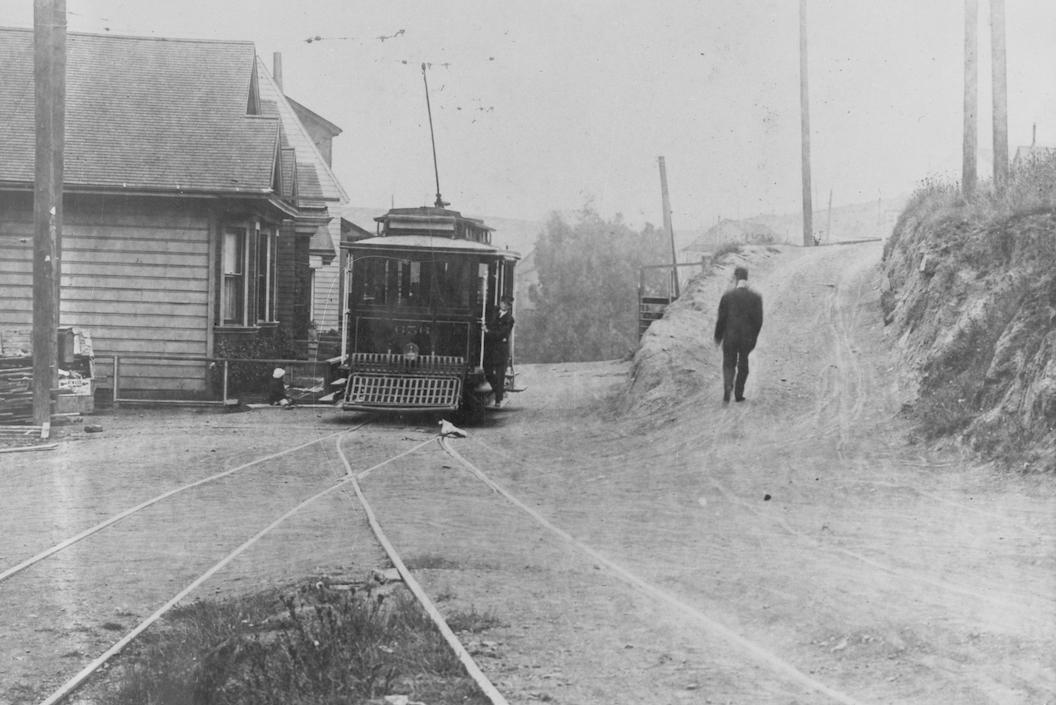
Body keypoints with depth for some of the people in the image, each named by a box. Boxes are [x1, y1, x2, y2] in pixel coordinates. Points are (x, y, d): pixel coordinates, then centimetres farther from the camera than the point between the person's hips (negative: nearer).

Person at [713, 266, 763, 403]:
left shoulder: (727, 296, -9)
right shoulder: (756, 298, -5)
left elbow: (721, 319, -6)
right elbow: (758, 321, -5)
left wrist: (718, 337, 7)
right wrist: (753, 338, 9)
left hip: (730, 337, -1)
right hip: (747, 338, 1)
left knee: (728, 364, 10)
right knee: (743, 365, 18)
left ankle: (728, 385, -16)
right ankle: (738, 393, 21)